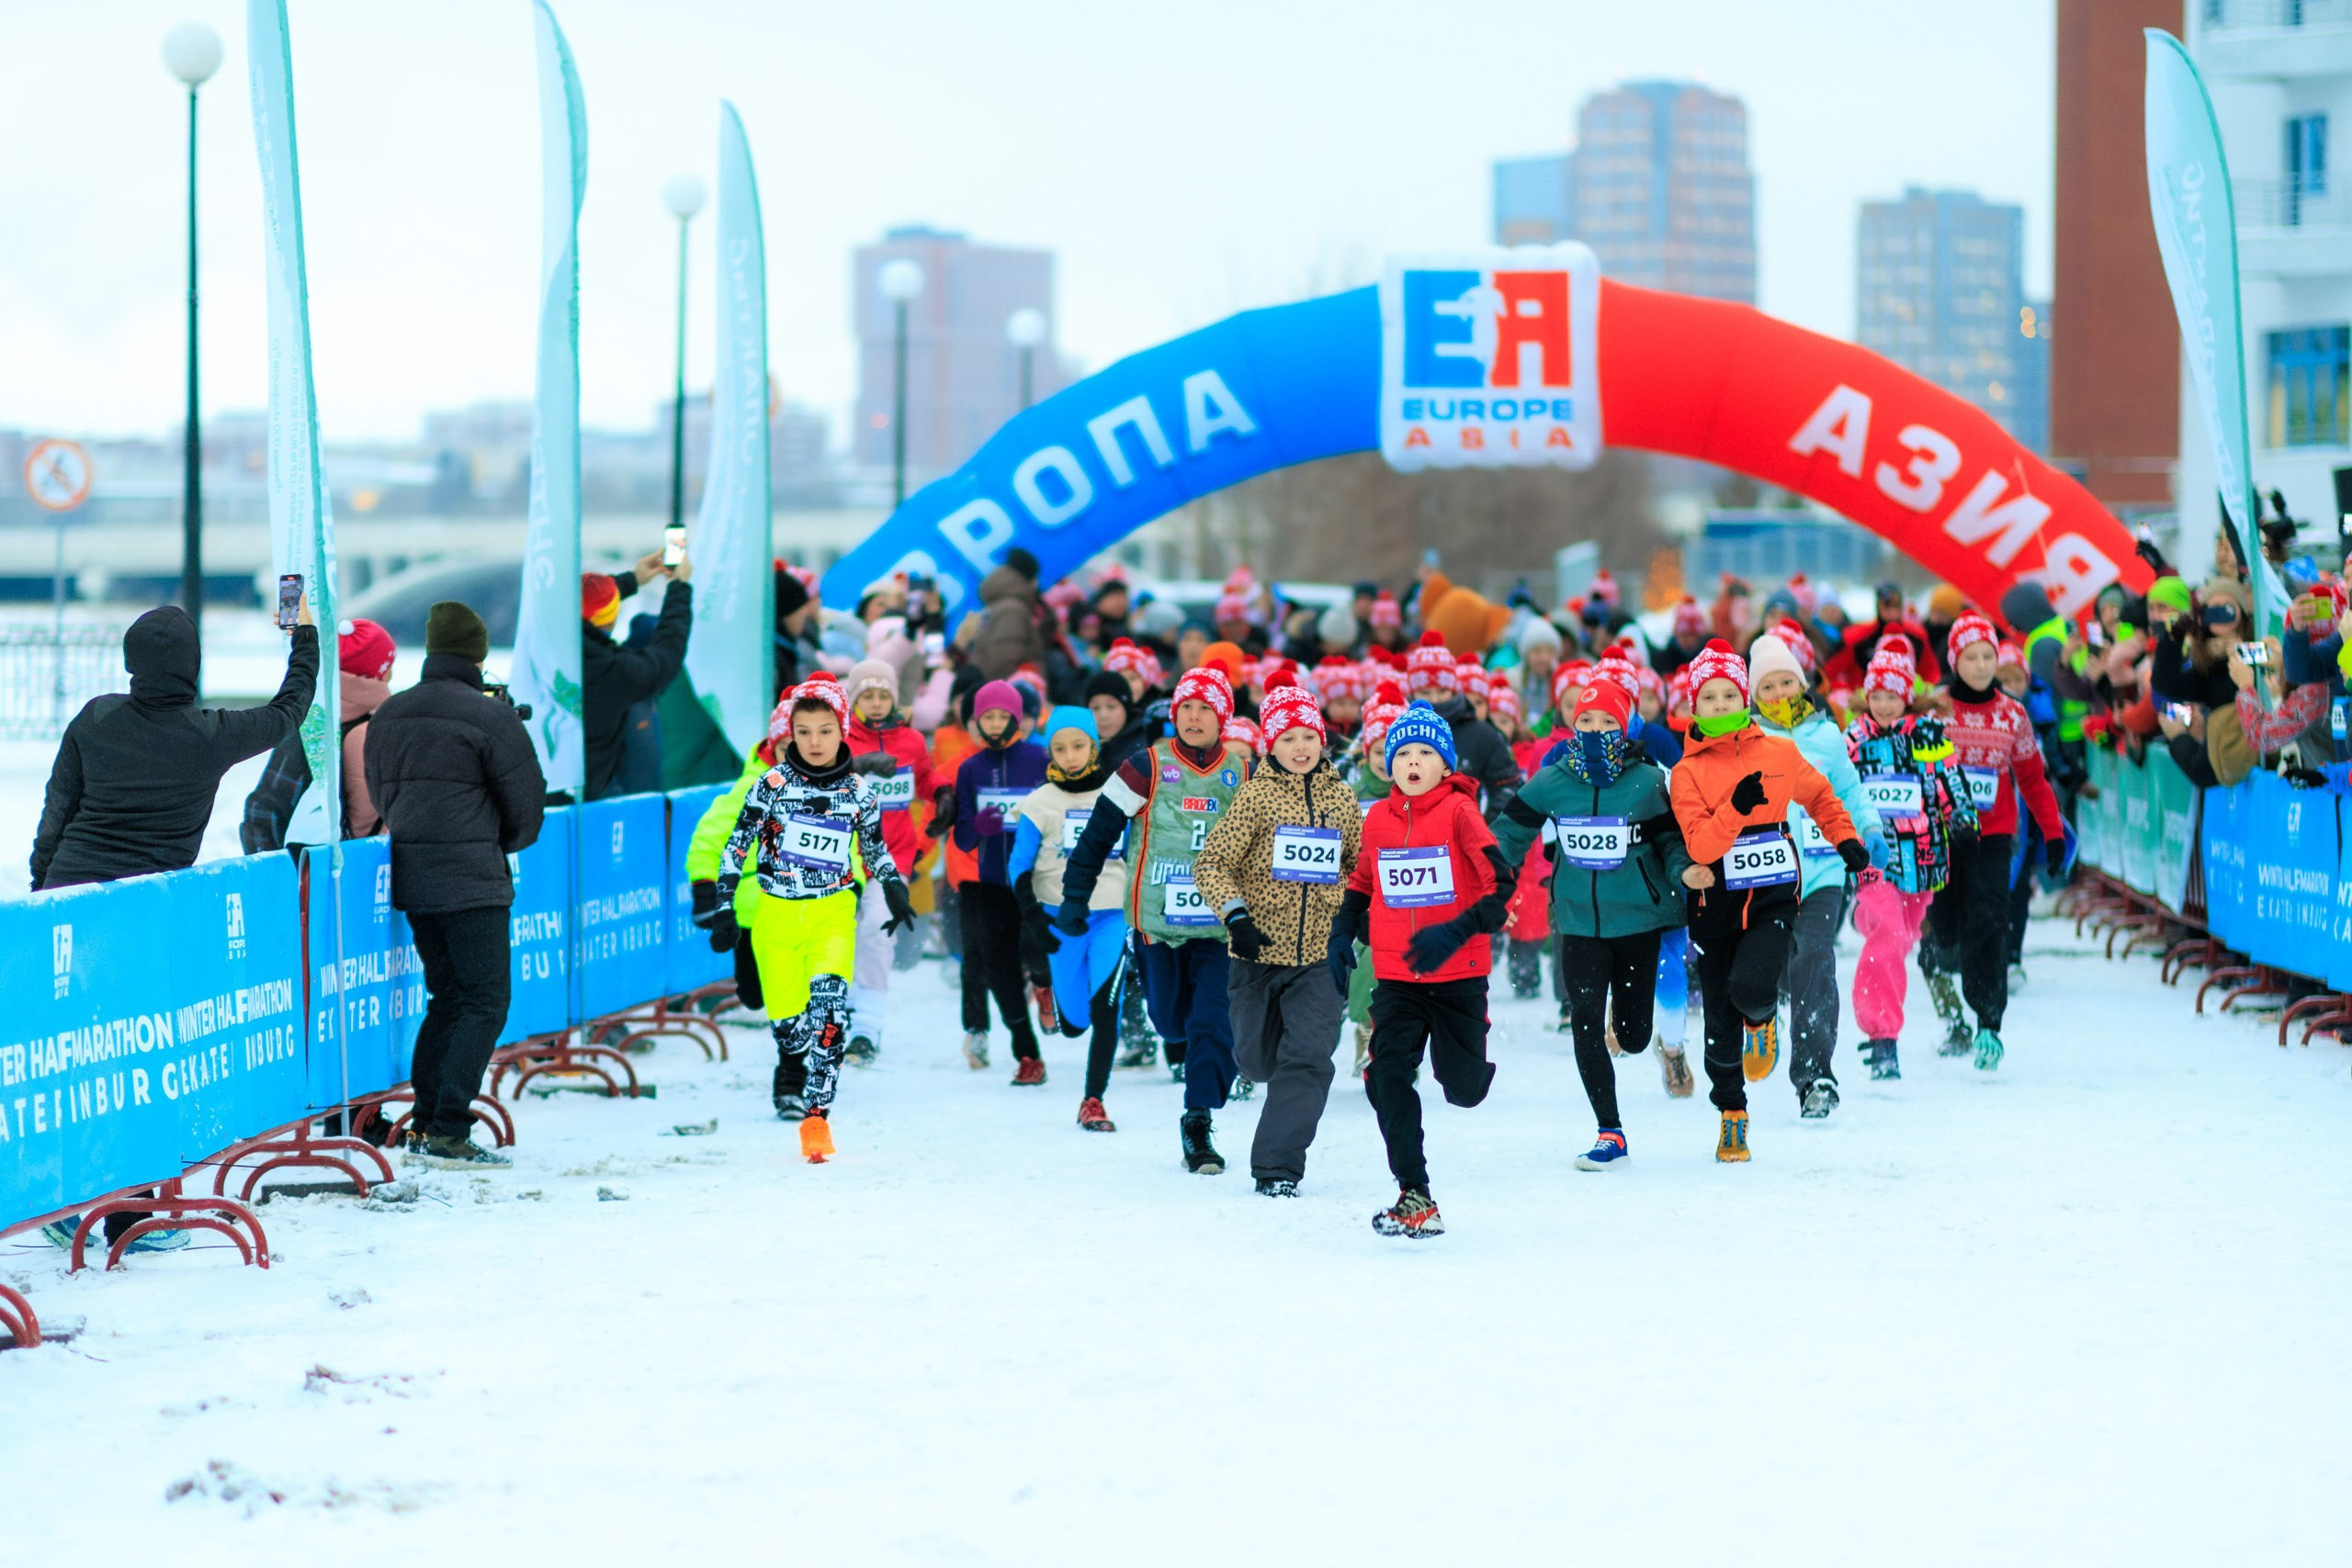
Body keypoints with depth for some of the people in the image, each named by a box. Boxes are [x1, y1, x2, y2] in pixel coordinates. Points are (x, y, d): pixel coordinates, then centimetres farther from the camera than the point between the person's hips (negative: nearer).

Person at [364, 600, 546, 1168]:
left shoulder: (388, 716, 8)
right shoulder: (489, 717, -11)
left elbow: (379, 794, 17)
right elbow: (526, 802, -5)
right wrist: (501, 845, 14)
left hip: (411, 880, 7)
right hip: (473, 883, -7)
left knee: (447, 998, 17)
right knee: (485, 1001, -3)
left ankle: (427, 1119, 14)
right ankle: (449, 1134, -11)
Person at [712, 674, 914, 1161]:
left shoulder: (858, 789, 3)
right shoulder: (773, 783, -1)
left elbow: (875, 847, 20)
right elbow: (737, 845, 3)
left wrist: (895, 890, 11)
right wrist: (723, 908, -1)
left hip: (833, 912, 0)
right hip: (775, 913, 0)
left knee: (830, 1001, -22)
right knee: (785, 1014, 1)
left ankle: (817, 1113, -25)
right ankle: (790, 1082, 36)